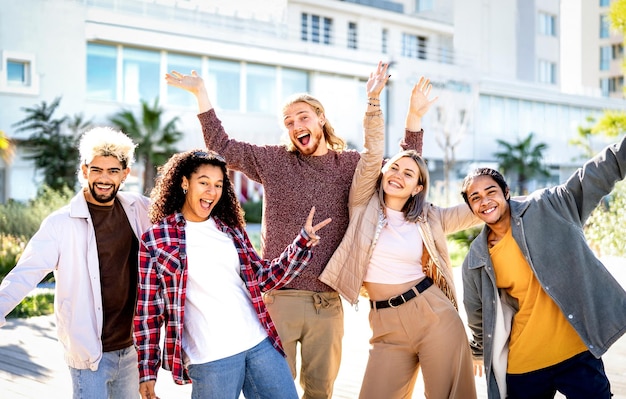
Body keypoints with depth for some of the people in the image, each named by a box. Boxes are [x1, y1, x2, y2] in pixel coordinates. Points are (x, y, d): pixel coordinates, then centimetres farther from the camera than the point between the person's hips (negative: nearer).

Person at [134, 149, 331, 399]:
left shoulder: (230, 229, 11)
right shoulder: (156, 239, -2)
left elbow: (264, 278, 13)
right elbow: (148, 309, -1)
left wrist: (303, 242, 1)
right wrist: (147, 371, -3)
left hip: (260, 344, 5)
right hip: (210, 358, -4)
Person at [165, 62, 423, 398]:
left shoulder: (352, 164, 8)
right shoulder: (274, 161, 5)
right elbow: (222, 147, 6)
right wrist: (201, 93, 1)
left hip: (327, 301, 1)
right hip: (279, 297, -1)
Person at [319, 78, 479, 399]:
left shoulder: (427, 219, 8)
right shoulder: (364, 205, 5)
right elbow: (372, 154, -5)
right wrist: (373, 102, -12)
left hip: (434, 315, 0)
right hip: (386, 326, 0)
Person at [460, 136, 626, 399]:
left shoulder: (548, 208, -5)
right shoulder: (475, 260, 2)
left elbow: (600, 173, -8)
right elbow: (477, 313, 18)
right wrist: (481, 350, 29)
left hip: (577, 352, -2)